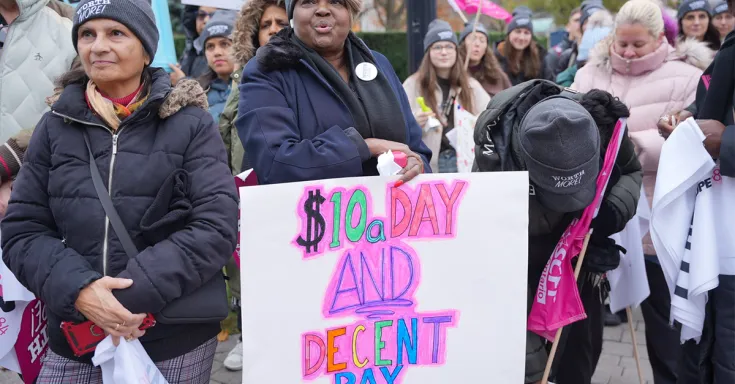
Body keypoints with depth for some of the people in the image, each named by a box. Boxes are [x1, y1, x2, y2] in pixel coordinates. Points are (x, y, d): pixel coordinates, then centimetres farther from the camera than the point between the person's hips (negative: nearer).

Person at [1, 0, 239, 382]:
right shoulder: (55, 126, 4)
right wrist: (77, 288, -15)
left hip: (176, 340, -2)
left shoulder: (190, 123, -3)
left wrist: (136, 291, -19)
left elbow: (217, 226, -10)